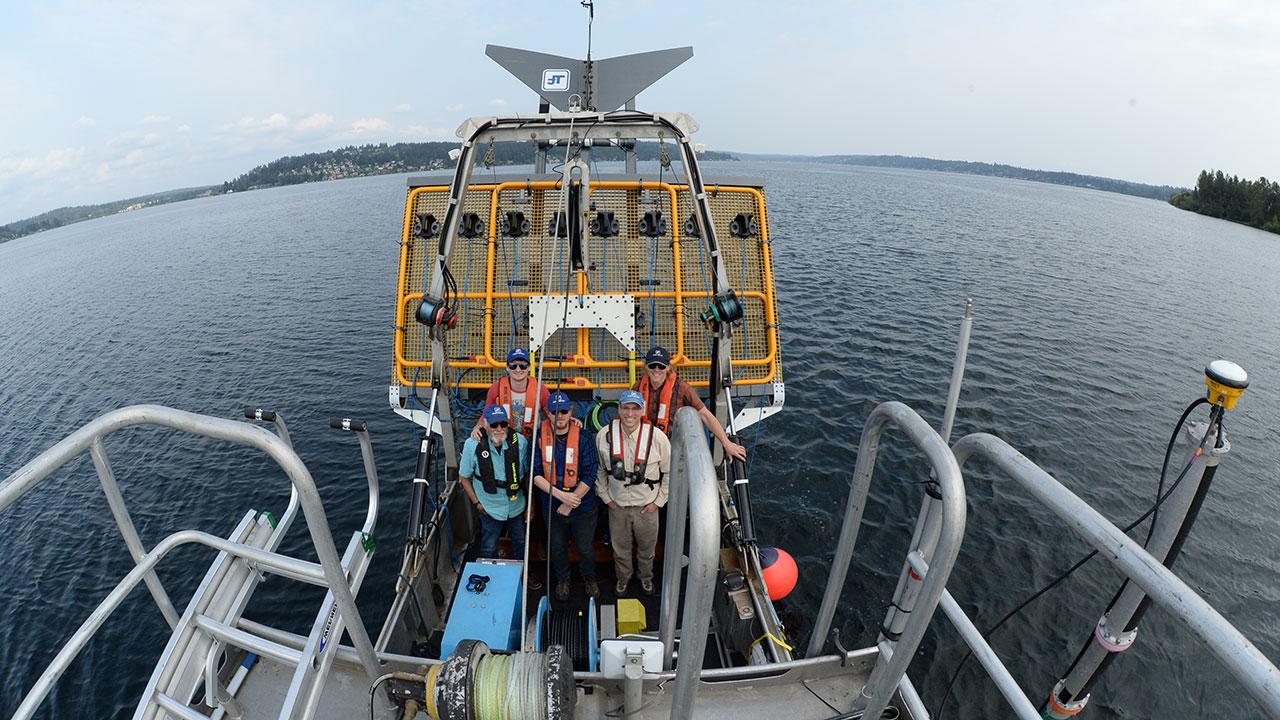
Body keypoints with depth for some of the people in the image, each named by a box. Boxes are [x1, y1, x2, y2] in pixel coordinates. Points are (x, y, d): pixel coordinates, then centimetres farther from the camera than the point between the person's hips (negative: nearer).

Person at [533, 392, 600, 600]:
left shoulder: (583, 437, -16)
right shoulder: (540, 437, -12)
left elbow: (589, 476, -16)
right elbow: (535, 474, -12)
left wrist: (569, 504, -15)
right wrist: (560, 494, -22)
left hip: (583, 506, -1)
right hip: (552, 507, 2)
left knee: (585, 548, 17)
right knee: (557, 547, 22)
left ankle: (588, 577, 47)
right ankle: (562, 579, 50)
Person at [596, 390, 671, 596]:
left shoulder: (657, 437, -19)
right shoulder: (604, 436, -14)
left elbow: (671, 472, -6)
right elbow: (599, 469, 2)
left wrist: (658, 501, -5)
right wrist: (606, 497, 2)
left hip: (647, 507, -1)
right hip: (617, 505, 1)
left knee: (647, 547, 21)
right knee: (620, 547, 22)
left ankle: (646, 576, 51)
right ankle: (623, 577, 51)